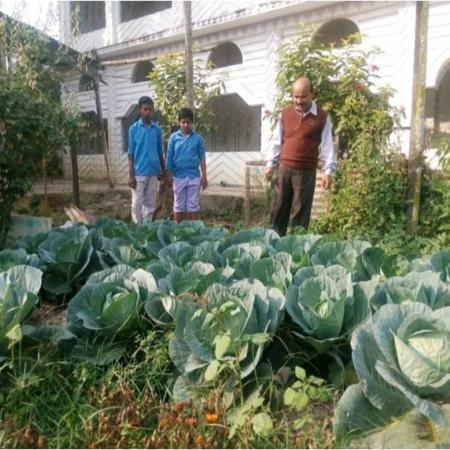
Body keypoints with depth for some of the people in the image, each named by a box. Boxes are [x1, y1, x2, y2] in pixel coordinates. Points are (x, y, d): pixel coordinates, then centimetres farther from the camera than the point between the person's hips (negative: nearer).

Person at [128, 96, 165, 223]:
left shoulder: (157, 129, 7)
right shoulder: (134, 128, -1)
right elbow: (131, 154, -3)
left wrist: (162, 170, 11)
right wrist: (131, 175, -8)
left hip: (153, 172, 3)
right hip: (139, 173, -3)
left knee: (150, 204, 9)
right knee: (137, 204, 0)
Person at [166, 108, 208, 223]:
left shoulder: (197, 138, 0)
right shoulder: (173, 137, 0)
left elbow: (202, 158, 4)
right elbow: (169, 157, 3)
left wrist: (204, 176, 1)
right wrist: (168, 176, 1)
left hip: (194, 176, 0)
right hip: (178, 176, 0)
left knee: (193, 205, 7)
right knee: (178, 205, 10)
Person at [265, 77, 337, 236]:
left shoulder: (322, 117, -2)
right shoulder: (286, 113, 7)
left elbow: (328, 145, -3)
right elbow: (277, 140, 11)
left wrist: (329, 170, -9)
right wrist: (270, 163, 8)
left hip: (307, 171, -3)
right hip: (285, 168, 3)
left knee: (301, 211, 4)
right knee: (279, 207, 8)